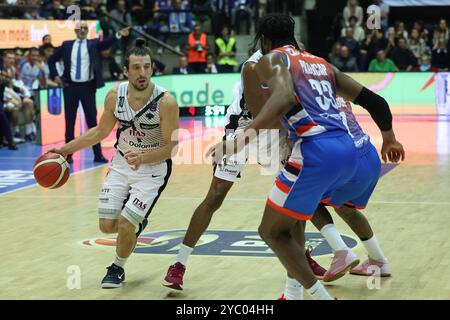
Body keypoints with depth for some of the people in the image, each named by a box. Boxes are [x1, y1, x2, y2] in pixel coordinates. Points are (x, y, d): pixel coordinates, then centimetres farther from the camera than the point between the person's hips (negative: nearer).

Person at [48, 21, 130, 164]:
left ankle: (98, 154, 7)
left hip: (88, 87, -1)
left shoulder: (93, 44, 4)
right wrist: (55, 76, 3)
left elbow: (106, 43, -16)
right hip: (70, 87, 1)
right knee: (70, 121, 5)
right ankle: (68, 154, 12)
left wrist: (118, 35, -34)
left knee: (92, 120, 2)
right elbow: (52, 60, 15)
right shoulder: (67, 45, 7)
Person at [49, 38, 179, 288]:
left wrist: (142, 158, -37)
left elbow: (170, 146, -20)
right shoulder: (115, 96, -10)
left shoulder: (165, 102, -24)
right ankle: (137, 222, 37)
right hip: (121, 164, 4)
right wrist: (65, 150, 4)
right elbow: (101, 131, 6)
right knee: (107, 225, 1)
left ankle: (118, 268, 17)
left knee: (126, 224, -14)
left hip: (153, 169, -4)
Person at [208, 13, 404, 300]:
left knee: (272, 231, 8)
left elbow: (285, 96, -19)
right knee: (292, 217, 29)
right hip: (348, 151, 8)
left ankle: (320, 295, 0)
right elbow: (375, 101, 26)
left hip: (316, 152, -8)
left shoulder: (271, 59, 6)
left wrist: (249, 132, -32)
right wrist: (389, 139, 43)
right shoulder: (322, 64, 27)